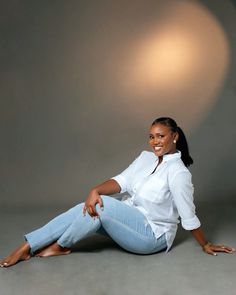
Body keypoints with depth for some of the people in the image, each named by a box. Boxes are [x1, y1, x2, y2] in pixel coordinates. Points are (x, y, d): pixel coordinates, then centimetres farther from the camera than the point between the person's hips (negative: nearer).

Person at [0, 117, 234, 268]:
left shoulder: (178, 172, -21)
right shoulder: (146, 157, 3)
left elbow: (189, 216, -15)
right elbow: (122, 181, -5)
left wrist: (206, 246, -7)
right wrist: (96, 190, -23)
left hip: (152, 234, -7)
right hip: (131, 220, 7)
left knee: (101, 206, -26)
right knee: (87, 209, -17)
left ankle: (60, 246, -5)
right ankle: (27, 246, -15)